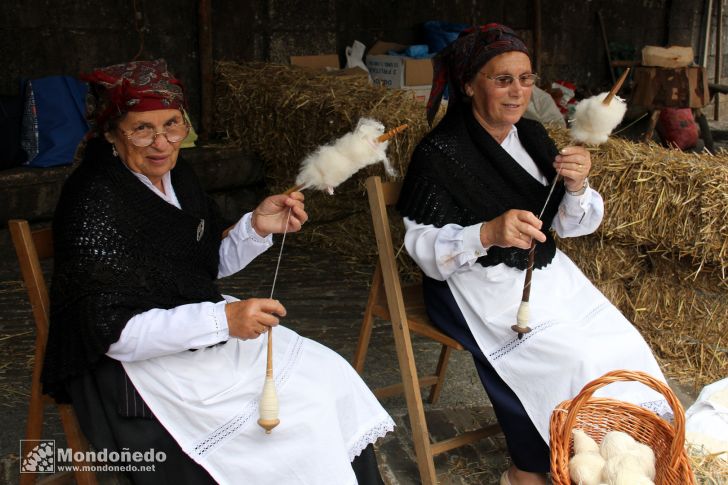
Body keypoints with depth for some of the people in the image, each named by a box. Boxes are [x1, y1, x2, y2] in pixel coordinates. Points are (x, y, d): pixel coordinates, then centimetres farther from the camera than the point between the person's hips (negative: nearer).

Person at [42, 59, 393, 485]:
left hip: (205, 333, 8)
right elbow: (116, 333, -24)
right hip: (136, 366, -8)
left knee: (329, 373, -2)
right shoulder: (95, 205, -22)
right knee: (297, 412, -16)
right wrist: (222, 319, -32)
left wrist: (258, 227, -7)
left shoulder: (176, 175, 3)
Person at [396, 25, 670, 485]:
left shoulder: (532, 135, 5)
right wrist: (488, 234, -33)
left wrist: (577, 185, -16)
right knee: (573, 361, -23)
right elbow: (424, 247, -16)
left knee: (625, 345, -9)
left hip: (547, 273, 7)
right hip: (482, 288, -6)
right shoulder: (440, 153, -15)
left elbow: (573, 225, 7)